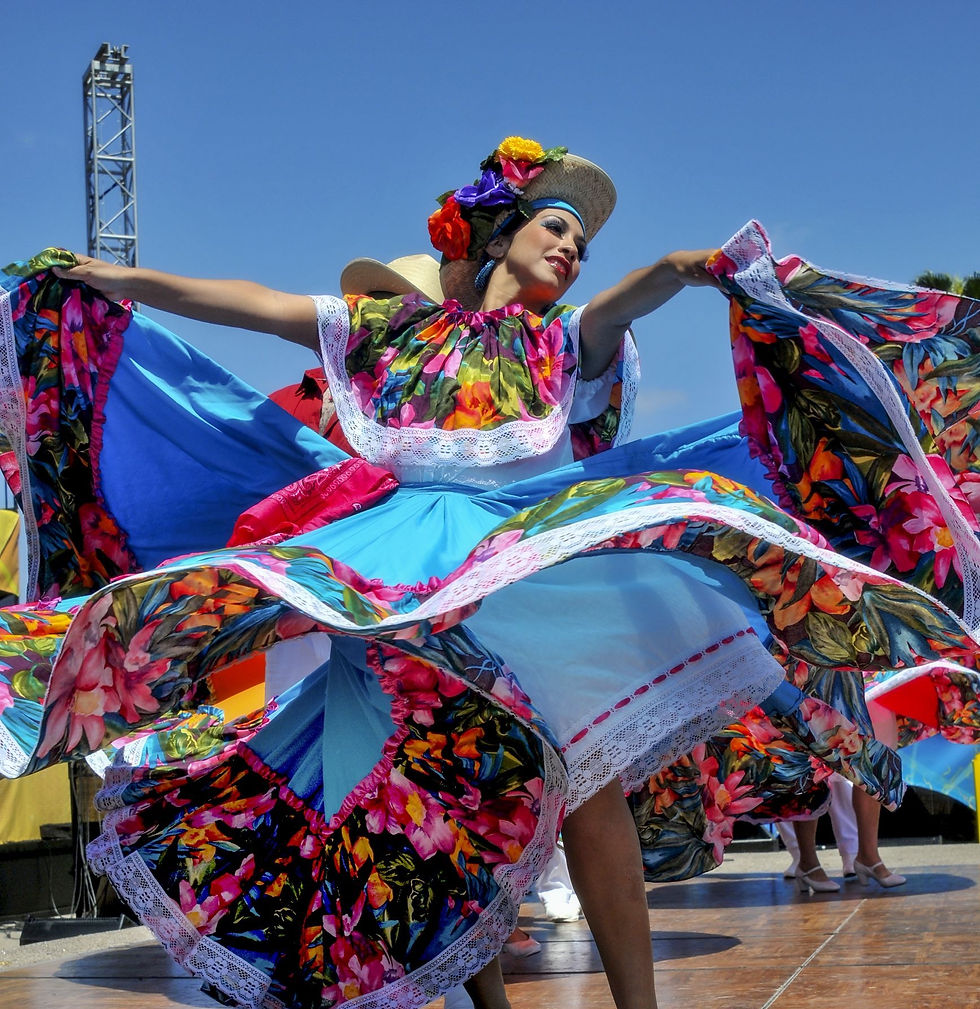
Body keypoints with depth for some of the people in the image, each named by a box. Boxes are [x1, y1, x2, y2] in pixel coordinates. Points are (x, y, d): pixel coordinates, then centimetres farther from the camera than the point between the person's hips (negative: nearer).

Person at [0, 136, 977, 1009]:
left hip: (529, 562, -1)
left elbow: (628, 297, -6)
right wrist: (114, 279, 15)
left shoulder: (566, 340, 18)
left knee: (586, 770, -18)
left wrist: (680, 267, -30)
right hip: (402, 575, 2)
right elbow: (252, 304, 19)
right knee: (437, 789, -5)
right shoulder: (394, 327, 21)